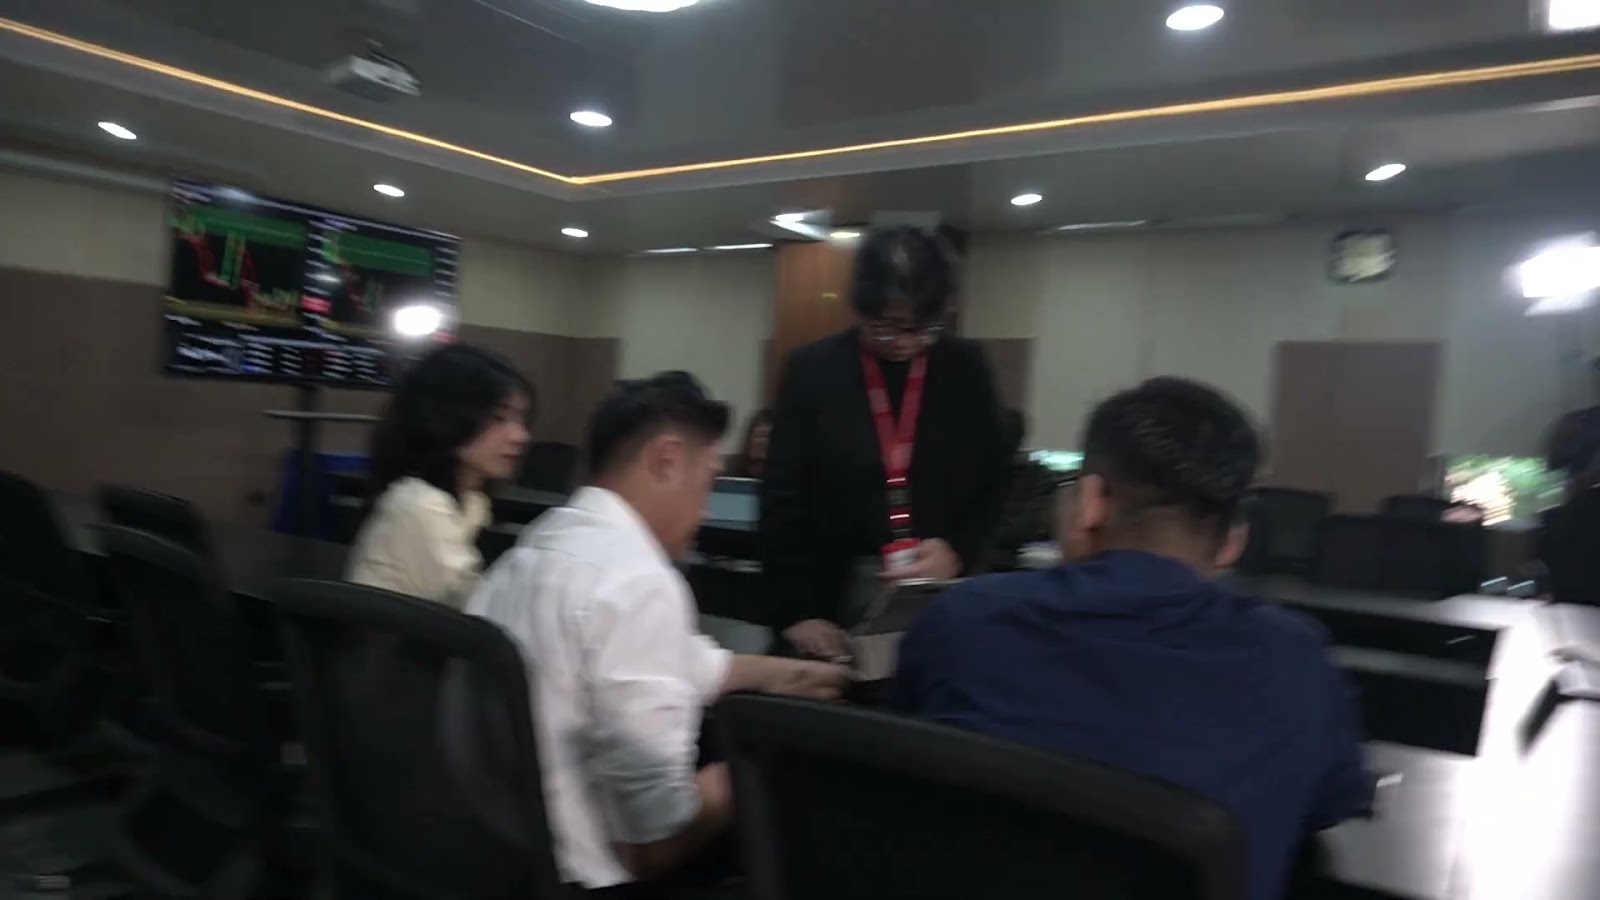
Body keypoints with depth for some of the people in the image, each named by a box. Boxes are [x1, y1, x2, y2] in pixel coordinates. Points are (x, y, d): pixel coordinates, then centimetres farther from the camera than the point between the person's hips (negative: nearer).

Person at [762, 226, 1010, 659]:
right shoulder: (812, 369, -2)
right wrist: (795, 611, -8)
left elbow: (997, 483, 6)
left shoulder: (967, 368, 2)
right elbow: (783, 499, -2)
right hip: (837, 599, -1)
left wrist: (961, 550, -12)